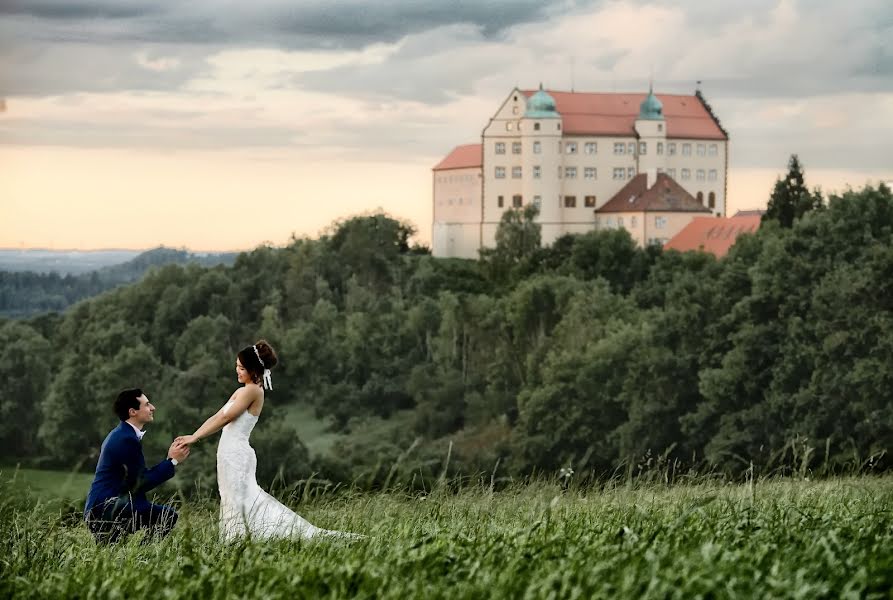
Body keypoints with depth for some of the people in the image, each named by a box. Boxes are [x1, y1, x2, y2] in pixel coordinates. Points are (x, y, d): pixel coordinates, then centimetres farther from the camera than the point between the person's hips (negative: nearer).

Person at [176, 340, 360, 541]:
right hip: (230, 454, 9)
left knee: (237, 506, -8)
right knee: (249, 502, 10)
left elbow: (225, 418, -13)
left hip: (237, 455, -9)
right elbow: (217, 417, 16)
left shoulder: (253, 391, -11)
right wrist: (192, 436, 7)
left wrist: (195, 438, -10)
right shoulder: (242, 392, 18)